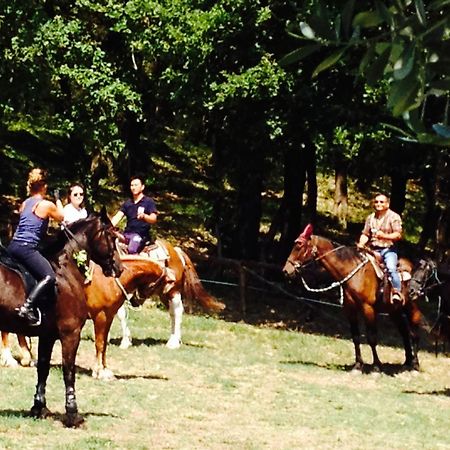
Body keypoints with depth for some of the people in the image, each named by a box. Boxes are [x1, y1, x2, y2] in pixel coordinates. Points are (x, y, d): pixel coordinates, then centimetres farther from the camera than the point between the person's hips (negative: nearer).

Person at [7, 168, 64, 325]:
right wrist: (59, 203, 35)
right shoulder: (47, 205, -3)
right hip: (27, 248, -8)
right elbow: (61, 218, 15)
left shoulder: (24, 204, 16)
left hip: (13, 246, 8)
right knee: (49, 276, -17)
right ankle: (27, 307, -32)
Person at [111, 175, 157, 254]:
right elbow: (118, 216, 9)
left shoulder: (149, 202, 3)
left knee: (131, 250, -33)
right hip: (127, 234, 6)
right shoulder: (127, 203, 20)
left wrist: (144, 216, -32)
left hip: (140, 235, -6)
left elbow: (153, 219, -9)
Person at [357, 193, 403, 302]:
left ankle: (397, 292, -28)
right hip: (373, 249, 5)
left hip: (388, 249, -5)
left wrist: (385, 236, -24)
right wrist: (361, 244, -8)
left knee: (391, 268, -30)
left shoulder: (394, 217, 0)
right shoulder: (370, 218, 15)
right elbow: (365, 234, 14)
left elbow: (398, 235, -8)